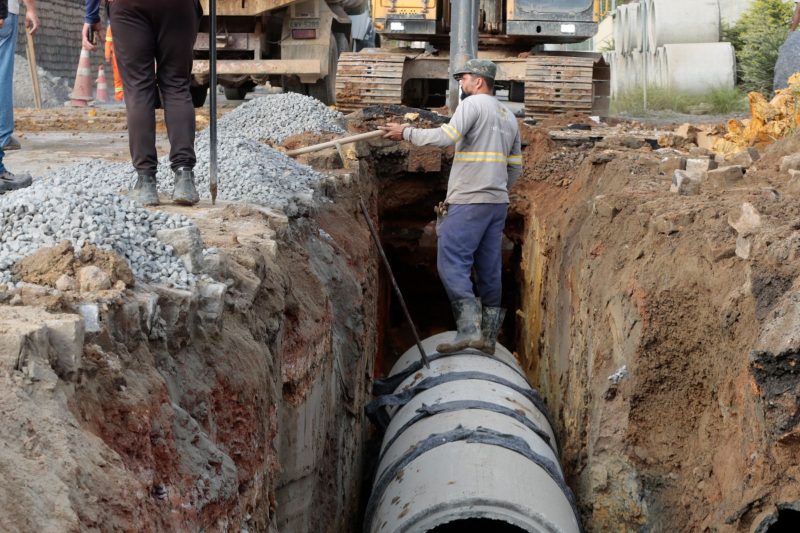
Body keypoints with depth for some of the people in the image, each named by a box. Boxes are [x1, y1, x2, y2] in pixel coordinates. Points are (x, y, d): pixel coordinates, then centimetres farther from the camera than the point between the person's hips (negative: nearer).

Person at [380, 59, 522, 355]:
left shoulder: (473, 103, -6)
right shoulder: (508, 116, 20)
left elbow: (446, 136, -20)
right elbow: (515, 167, 22)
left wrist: (406, 133, -10)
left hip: (468, 201, -8)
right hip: (498, 203, 9)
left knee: (452, 264, -10)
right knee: (489, 268, 9)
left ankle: (469, 328, -21)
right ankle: (488, 336, 11)